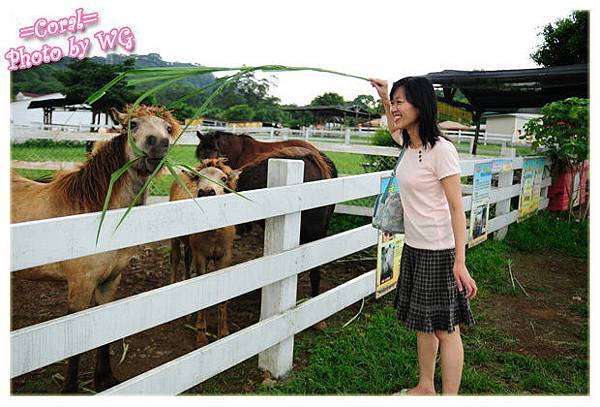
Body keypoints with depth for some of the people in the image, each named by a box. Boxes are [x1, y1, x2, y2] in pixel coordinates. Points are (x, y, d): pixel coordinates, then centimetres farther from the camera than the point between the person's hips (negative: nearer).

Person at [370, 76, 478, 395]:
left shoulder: (441, 149, -17)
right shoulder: (409, 145, 6)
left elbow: (457, 208, -18)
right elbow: (394, 129, 34)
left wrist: (460, 263, -22)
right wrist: (384, 98, 25)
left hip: (439, 251, -8)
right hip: (413, 248, 8)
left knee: (444, 327, 3)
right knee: (421, 322, 19)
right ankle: (425, 388, 36)